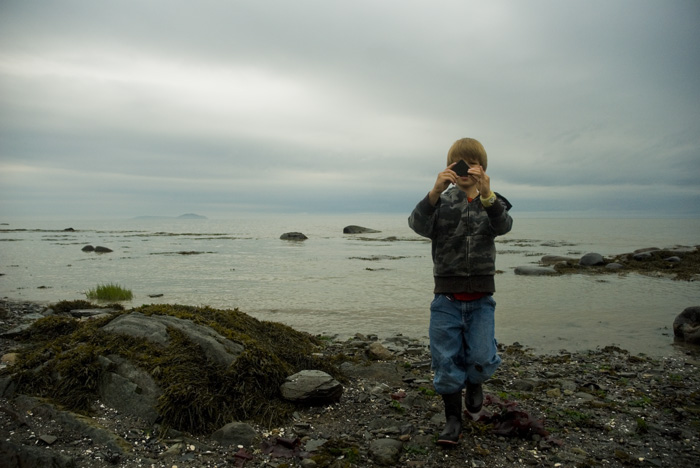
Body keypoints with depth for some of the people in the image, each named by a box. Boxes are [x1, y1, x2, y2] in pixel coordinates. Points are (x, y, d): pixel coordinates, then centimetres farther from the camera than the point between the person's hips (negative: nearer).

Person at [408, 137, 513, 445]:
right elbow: (418, 225, -17)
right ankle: (453, 418, 23)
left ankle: (474, 383, 32)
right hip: (447, 297, 0)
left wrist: (486, 194, -38)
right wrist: (435, 193, -36)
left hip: (481, 297, 0)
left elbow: (503, 226, -18)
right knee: (446, 360, 3)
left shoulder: (492, 203, 5)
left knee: (482, 359, -4)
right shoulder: (440, 202, 3)